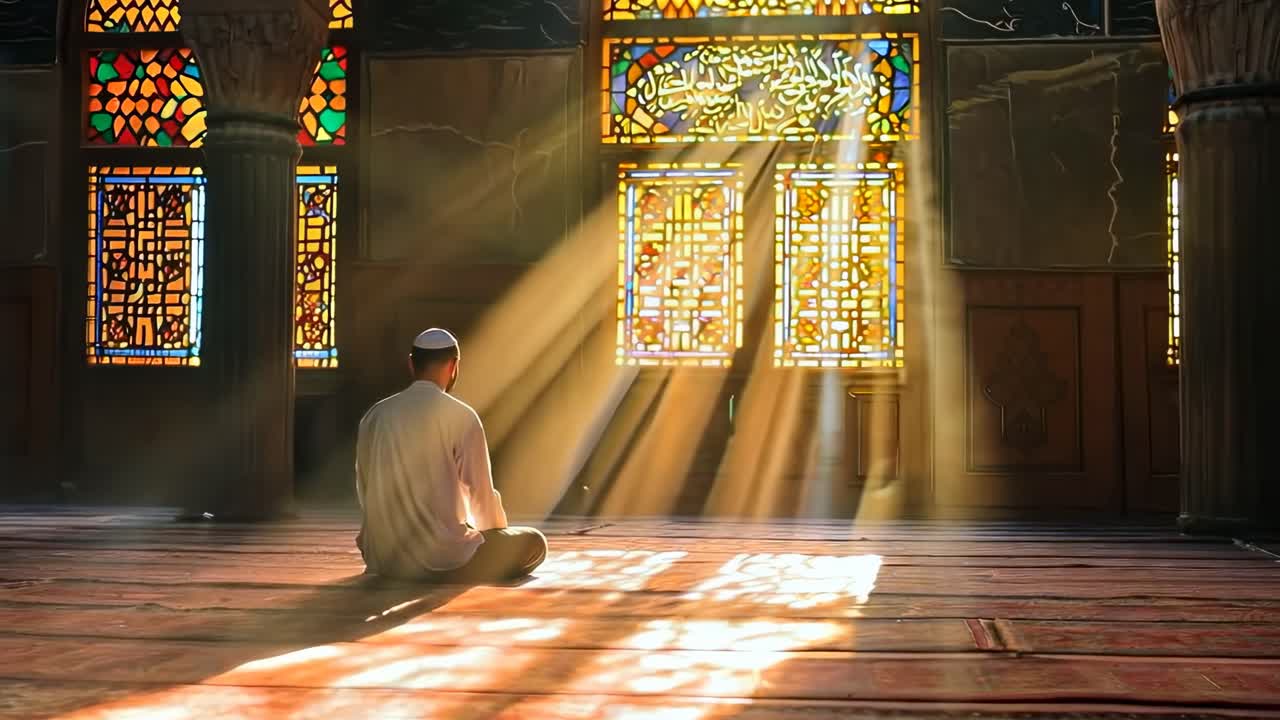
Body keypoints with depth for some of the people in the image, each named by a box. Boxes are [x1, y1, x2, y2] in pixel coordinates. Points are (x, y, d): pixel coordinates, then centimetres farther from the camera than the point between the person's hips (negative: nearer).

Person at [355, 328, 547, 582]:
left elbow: (364, 488, 11)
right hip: (443, 558, -6)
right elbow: (480, 492, -6)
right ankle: (454, 572, 5)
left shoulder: (375, 415, 4)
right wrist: (499, 533, 14)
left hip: (383, 559, 6)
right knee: (533, 542, 12)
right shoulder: (461, 416, -10)